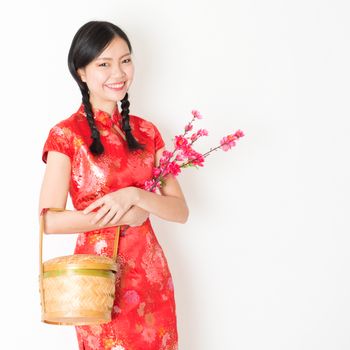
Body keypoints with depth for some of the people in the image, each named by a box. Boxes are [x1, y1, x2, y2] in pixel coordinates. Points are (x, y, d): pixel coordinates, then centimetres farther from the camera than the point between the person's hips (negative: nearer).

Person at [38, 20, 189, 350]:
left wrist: (133, 195, -18)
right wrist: (128, 216, -15)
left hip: (152, 273, 4)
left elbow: (180, 210, 0)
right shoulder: (66, 134, -9)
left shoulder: (146, 132, 4)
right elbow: (50, 220, -15)